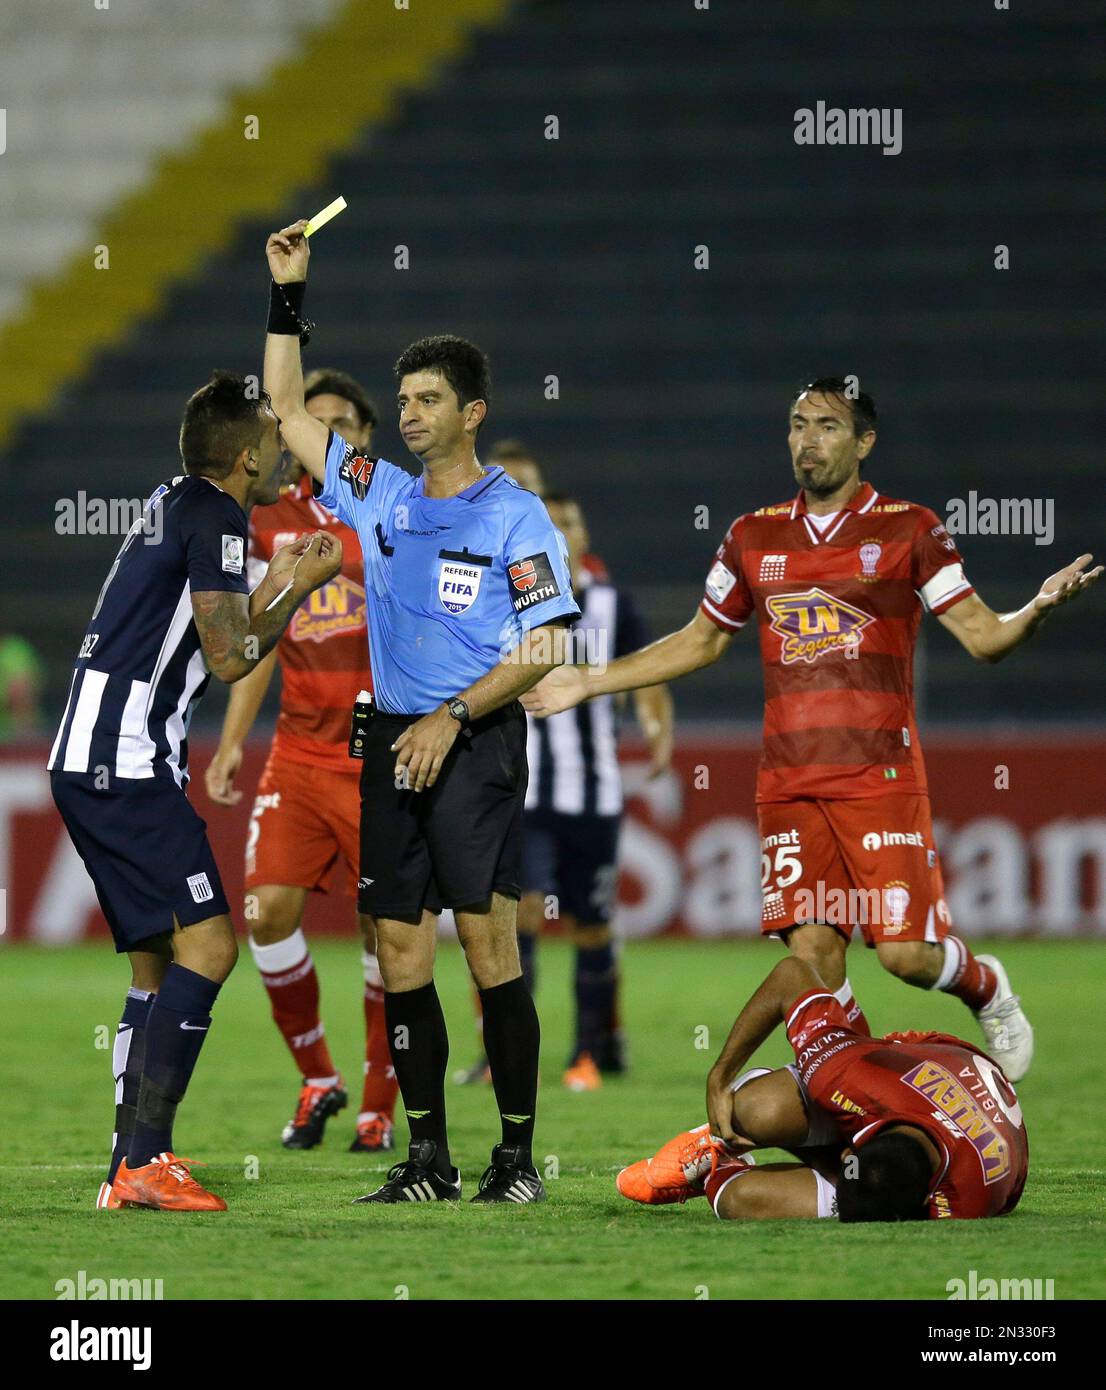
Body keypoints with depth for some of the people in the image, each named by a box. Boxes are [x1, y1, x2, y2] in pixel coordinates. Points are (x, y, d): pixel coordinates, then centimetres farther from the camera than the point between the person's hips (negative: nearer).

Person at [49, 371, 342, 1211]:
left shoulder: (175, 506, 19)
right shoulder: (215, 517, -10)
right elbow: (229, 658, -12)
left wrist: (274, 583, 30)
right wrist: (302, 588, 0)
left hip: (89, 765, 10)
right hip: (126, 768, -10)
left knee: (158, 967, 12)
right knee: (207, 944, -13)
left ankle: (133, 1166, 10)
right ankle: (146, 1162, -17)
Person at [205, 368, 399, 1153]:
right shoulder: (271, 523, 9)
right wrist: (232, 742, 11)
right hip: (298, 756, 3)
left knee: (387, 928, -2)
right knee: (269, 909, -10)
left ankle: (378, 1109, 11)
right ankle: (317, 1081, 10)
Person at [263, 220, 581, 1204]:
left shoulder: (514, 516, -4)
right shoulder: (382, 496, 12)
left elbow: (545, 646, -8)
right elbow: (288, 414, 17)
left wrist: (452, 719, -14)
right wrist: (288, 295, 11)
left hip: (476, 743, -6)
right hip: (393, 742, 6)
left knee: (488, 941, -10)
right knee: (401, 949, 3)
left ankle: (517, 1153, -6)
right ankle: (428, 1160, 8)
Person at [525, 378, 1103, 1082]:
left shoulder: (909, 529, 2)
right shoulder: (755, 537, 13)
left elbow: (983, 636, -1)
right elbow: (701, 641, 25)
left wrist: (1039, 608, -22)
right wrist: (589, 682, 23)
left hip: (882, 779, -3)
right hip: (789, 785, 3)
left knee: (906, 952, -10)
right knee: (812, 954, -6)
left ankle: (986, 987, 23)